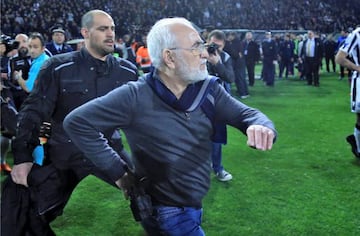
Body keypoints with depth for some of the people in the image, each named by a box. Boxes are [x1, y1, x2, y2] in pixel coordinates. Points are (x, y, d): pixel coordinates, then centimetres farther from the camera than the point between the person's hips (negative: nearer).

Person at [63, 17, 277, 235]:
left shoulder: (208, 89, -8)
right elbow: (77, 122, -18)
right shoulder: (136, 97, -23)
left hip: (193, 206, 7)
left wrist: (260, 126, -33)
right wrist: (117, 171, -17)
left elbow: (245, 113, -7)